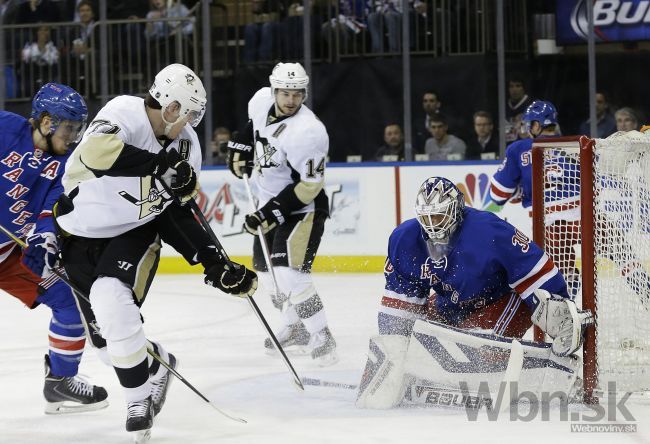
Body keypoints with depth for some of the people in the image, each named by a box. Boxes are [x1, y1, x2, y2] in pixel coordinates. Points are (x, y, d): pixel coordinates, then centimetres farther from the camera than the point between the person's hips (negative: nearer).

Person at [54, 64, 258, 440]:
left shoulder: (185, 144, -4)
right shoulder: (125, 113, -23)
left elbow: (176, 215, 2)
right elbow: (97, 151, -44)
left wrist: (215, 263, -3)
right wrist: (162, 164, -44)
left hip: (135, 233, 2)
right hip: (82, 235, -2)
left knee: (113, 305, -24)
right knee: (109, 324, 0)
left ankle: (140, 396, -10)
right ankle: (155, 366, 28)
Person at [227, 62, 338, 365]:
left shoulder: (308, 133, -29)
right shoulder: (262, 101, -6)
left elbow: (308, 186, -26)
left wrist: (271, 213, -27)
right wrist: (240, 148, 10)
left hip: (303, 208, -9)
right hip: (270, 201, 9)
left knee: (289, 273, -21)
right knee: (266, 267, 16)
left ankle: (321, 338, -10)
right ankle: (297, 329, 33)